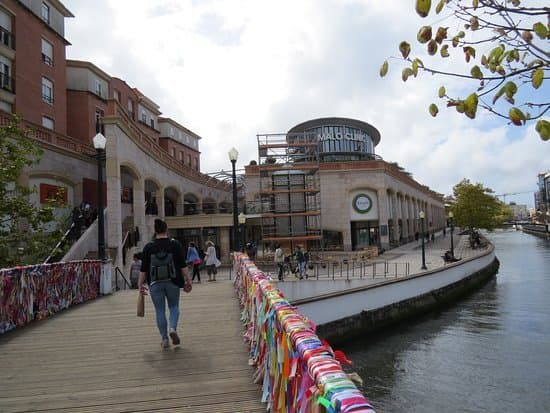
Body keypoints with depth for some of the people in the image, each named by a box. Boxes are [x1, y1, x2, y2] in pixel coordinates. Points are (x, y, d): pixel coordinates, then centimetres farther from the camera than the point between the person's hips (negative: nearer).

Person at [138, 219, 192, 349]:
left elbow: (143, 269, 0)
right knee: (174, 306, 16)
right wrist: (188, 280, 3)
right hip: (172, 281, 0)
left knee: (160, 310, 7)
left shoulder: (148, 247, 0)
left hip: (155, 283, 0)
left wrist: (140, 284, 7)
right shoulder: (175, 244, -1)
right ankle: (173, 328, -7)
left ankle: (164, 339, 10)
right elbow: (183, 266, -2)